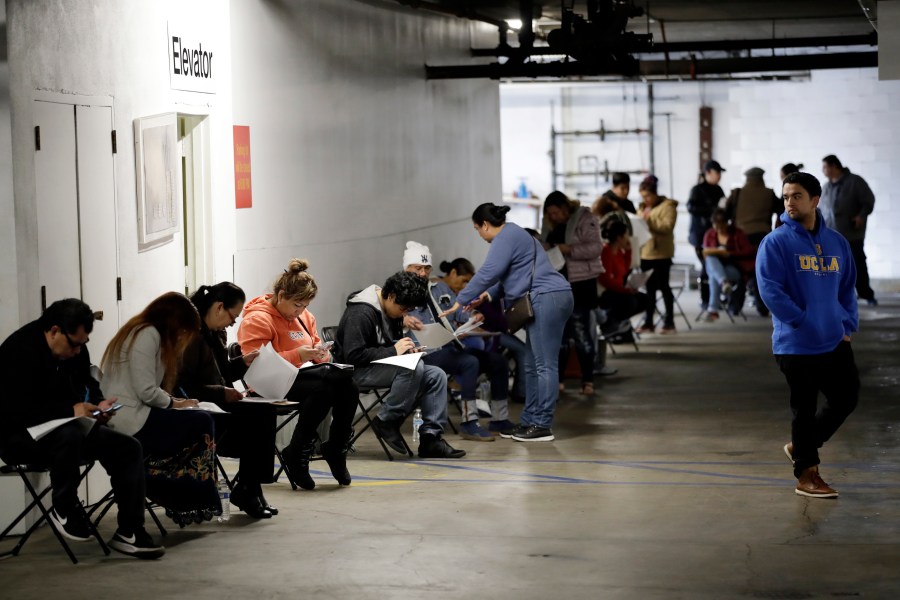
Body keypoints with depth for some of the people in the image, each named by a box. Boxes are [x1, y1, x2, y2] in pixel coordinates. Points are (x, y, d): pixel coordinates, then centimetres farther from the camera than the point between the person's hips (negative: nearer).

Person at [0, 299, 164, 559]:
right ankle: (63, 508, -16)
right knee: (69, 435, -39)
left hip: (69, 428, 8)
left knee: (128, 448, -7)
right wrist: (71, 409, -33)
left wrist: (98, 405, -7)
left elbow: (88, 385, 17)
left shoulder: (76, 349, 4)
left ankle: (129, 532, -6)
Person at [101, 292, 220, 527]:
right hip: (128, 420, -10)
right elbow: (147, 391, -17)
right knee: (202, 424, -4)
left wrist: (174, 400, 5)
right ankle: (197, 502, 5)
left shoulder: (138, 332, 22)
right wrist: (173, 403, -1)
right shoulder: (148, 335, -10)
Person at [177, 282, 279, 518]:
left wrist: (242, 362, 7)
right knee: (253, 418, -20)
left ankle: (251, 487, -9)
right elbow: (182, 386, -21)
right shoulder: (191, 335, -18)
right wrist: (221, 393, -21)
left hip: (216, 405, 9)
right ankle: (244, 490, -5)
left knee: (264, 412, -13)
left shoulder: (216, 333, 12)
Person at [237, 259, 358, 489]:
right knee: (322, 389, -35)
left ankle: (336, 449, -7)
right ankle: (296, 455, -19)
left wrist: (320, 352, 1)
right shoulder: (257, 319, -9)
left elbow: (315, 344, 28)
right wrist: (297, 355, -24)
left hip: (301, 375, 7)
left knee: (347, 383, -24)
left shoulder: (303, 315, 17)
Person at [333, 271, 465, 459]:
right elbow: (353, 355, -25)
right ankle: (387, 421, -18)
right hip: (357, 371, -9)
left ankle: (430, 437, -12)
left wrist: (406, 348, 2)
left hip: (384, 367, 9)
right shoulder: (361, 313, -18)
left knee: (436, 376, -9)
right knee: (415, 368, -32)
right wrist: (393, 351, -22)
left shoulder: (393, 311, 11)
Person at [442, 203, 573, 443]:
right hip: (548, 300, 11)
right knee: (533, 366, 13)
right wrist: (489, 295, 16)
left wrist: (460, 301, -9)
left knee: (545, 365, -9)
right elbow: (509, 274, 29)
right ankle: (530, 421, 17)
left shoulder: (506, 237, -8)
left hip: (547, 299, -11)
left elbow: (488, 272, -15)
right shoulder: (512, 234, 24)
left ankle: (543, 426, -9)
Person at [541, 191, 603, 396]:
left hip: (580, 283, -6)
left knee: (581, 332, -6)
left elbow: (596, 248, -15)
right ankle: (558, 379, 15)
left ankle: (588, 381, -1)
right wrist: (544, 249, -1)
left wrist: (569, 249, -24)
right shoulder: (551, 225, 11)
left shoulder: (585, 220, -8)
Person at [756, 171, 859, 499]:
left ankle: (801, 446, 30)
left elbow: (847, 287, 15)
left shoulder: (836, 242, 8)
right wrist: (805, 323, -17)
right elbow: (770, 290, -15)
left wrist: (848, 324, 2)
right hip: (796, 345, -5)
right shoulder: (776, 242, -8)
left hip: (836, 342, 6)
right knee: (804, 407, 3)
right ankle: (806, 474, 16)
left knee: (846, 398, 10)